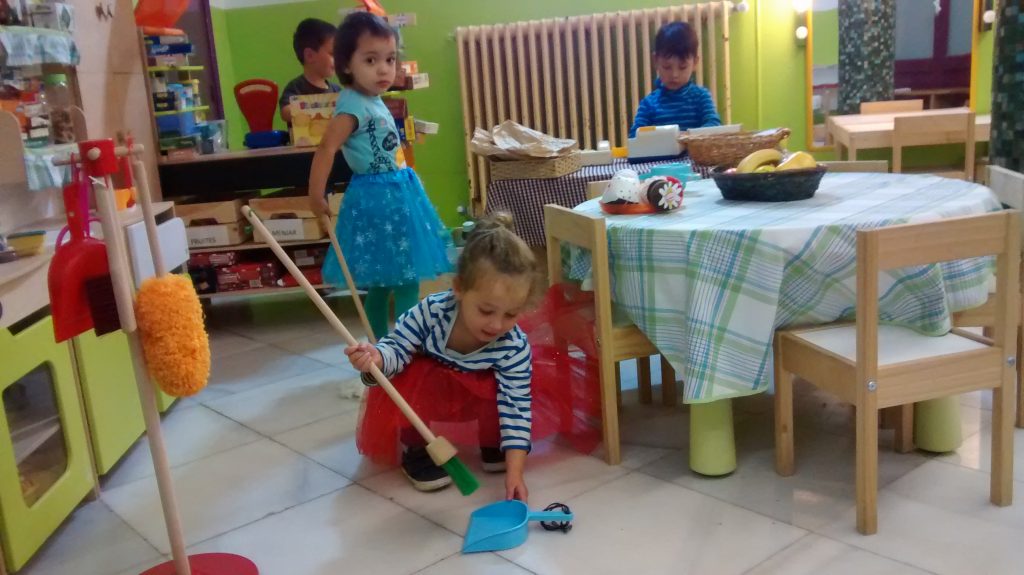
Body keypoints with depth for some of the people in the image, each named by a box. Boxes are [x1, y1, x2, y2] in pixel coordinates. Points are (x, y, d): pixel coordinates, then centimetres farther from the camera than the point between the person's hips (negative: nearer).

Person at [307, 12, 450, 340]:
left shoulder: (372, 101, 10)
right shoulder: (354, 106, -20)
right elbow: (326, 149, -25)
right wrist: (316, 198, -23)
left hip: (394, 195, 10)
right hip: (378, 199, -10)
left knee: (383, 281, 15)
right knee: (406, 281, -6)